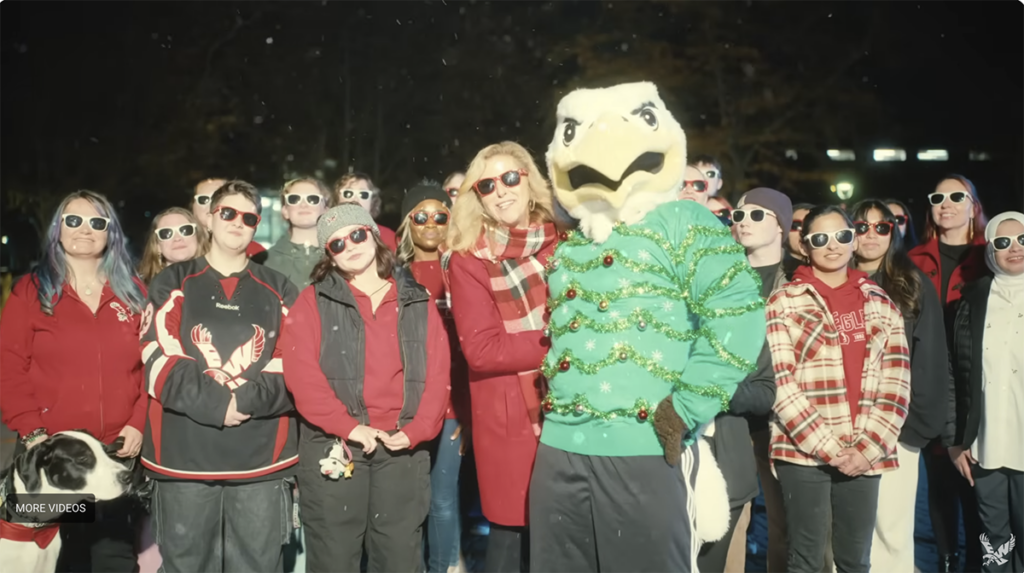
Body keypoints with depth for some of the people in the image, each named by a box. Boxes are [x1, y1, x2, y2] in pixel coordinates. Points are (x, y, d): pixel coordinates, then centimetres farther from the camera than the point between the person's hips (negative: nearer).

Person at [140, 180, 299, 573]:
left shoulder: (279, 291, 11)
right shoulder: (173, 284, 8)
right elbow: (159, 361, -5)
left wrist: (249, 399, -15)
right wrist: (214, 403, -17)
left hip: (262, 458, 1)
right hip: (183, 455, -1)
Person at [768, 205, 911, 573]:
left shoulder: (881, 304, 10)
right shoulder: (784, 303, 0)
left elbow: (896, 384, 5)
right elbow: (780, 385, -7)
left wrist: (869, 447, -6)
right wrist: (829, 449, -12)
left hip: (865, 455, 3)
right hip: (804, 452, -3)